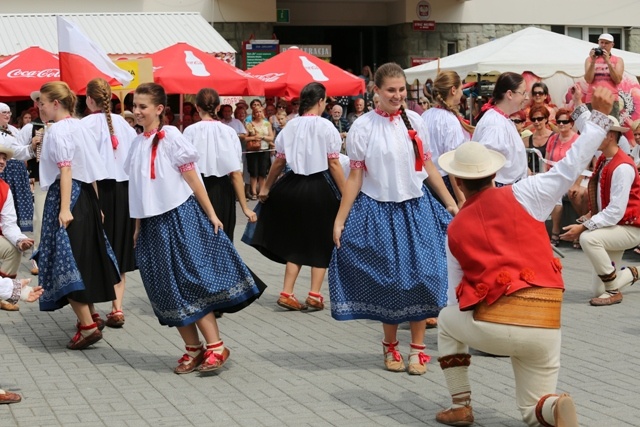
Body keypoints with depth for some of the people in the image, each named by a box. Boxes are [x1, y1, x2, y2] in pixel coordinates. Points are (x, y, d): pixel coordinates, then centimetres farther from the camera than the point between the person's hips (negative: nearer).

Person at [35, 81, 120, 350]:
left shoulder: (57, 130, -12)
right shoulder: (79, 127, 13)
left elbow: (65, 170, -20)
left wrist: (64, 208, -24)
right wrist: (95, 204, 18)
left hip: (65, 195, -9)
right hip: (86, 195, 9)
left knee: (65, 258, -7)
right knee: (84, 254, 18)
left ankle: (88, 326, -12)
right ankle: (90, 315, 28)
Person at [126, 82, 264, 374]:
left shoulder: (170, 137, -9)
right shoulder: (138, 144, 10)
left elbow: (192, 179, -9)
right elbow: (138, 190, 14)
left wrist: (211, 214, -10)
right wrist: (138, 227, 14)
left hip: (180, 218, -7)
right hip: (153, 223, 7)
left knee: (191, 282, -9)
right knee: (168, 289, 7)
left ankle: (215, 347, -4)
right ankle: (193, 348, 16)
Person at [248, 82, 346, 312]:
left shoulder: (290, 126, 2)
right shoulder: (325, 127, -10)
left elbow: (279, 162, 5)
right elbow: (334, 165, -12)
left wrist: (266, 187, 17)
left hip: (294, 185, 4)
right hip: (320, 187, -4)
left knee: (296, 240, 16)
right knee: (320, 242, 11)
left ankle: (287, 293, 11)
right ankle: (314, 295, 8)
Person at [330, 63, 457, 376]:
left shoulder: (415, 122, 4)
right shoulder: (363, 127, -5)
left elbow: (428, 166, 10)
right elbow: (355, 177, -3)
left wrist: (451, 204, 10)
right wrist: (340, 219, -6)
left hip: (416, 208, 3)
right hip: (379, 211, -2)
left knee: (421, 275, -2)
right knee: (388, 280, 4)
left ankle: (418, 347, 10)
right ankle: (391, 346, 23)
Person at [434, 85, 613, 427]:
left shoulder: (455, 229, 10)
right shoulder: (521, 195, 4)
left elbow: (457, 290, 15)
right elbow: (572, 165, 1)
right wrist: (599, 116, 7)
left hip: (492, 325, -1)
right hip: (545, 327, 1)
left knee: (447, 321, 34)